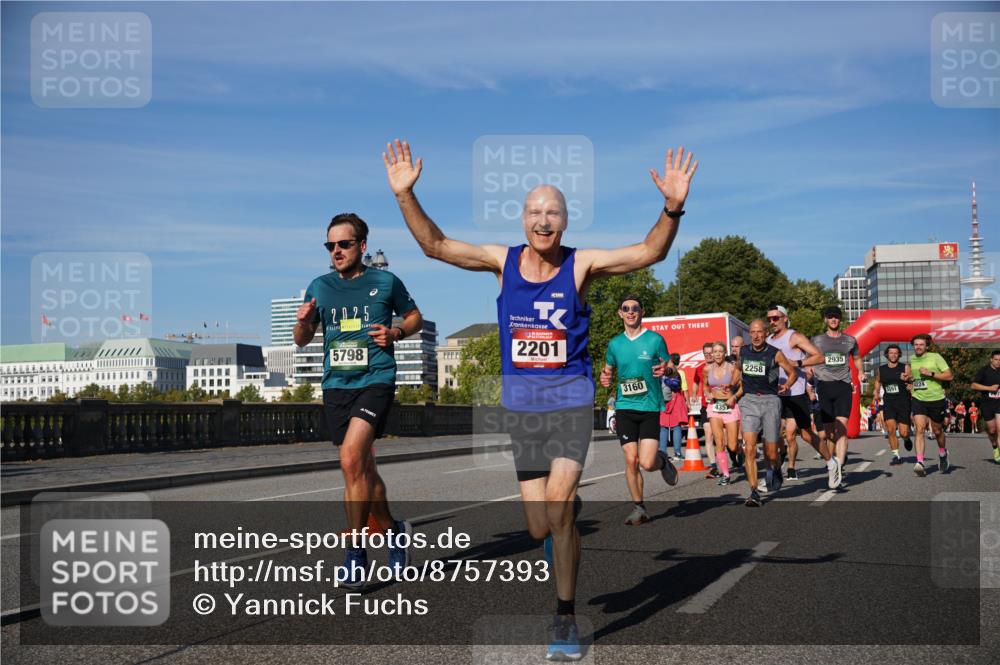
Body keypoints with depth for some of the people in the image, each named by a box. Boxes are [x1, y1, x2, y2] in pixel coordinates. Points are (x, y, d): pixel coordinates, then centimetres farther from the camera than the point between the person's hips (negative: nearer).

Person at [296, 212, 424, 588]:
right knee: (363, 469, 12)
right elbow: (302, 341, 15)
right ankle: (393, 531, 34)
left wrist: (395, 332, -6)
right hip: (336, 385, 5)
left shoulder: (385, 282, 1)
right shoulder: (320, 287, 9)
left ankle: (356, 553, -13)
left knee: (351, 459, -21)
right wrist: (302, 322, -7)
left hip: (375, 379, -4)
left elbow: (415, 317, 15)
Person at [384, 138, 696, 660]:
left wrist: (672, 208, -31)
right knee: (540, 527, 5)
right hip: (520, 400, 3)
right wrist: (405, 195, -11)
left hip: (570, 394, -3)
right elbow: (435, 245, 1)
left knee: (558, 499, -20)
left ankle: (564, 617, -4)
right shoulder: (503, 261, 2)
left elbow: (648, 252, -14)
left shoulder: (581, 265, -5)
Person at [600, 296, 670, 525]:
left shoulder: (655, 339, -1)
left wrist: (664, 369, -17)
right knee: (631, 460, -3)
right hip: (625, 406, 3)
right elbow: (608, 370, 21)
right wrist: (605, 379, -2)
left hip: (650, 406, -3)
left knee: (647, 463, -11)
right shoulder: (615, 343, 8)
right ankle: (639, 508, 12)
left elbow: (669, 366, 6)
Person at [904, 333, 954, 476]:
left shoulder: (935, 357, -7)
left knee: (937, 431, 13)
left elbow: (949, 376, -11)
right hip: (918, 399, 2)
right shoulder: (911, 359, 7)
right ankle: (920, 463, -23)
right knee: (920, 429, -15)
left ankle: (943, 454, 43)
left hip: (936, 399, -2)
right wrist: (908, 377, 4)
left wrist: (931, 374, -20)